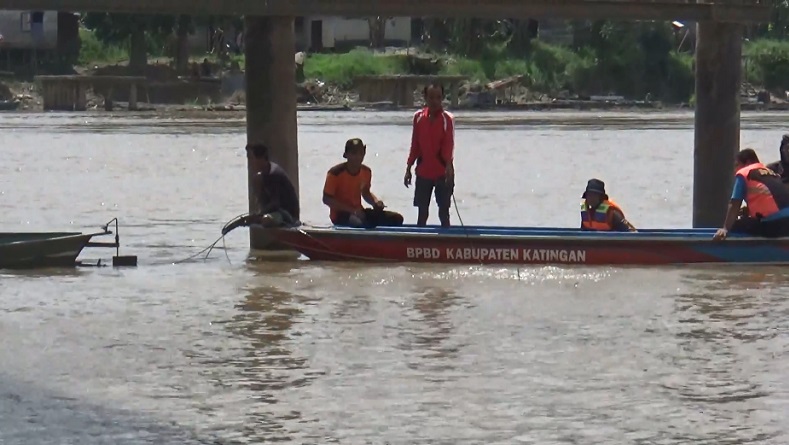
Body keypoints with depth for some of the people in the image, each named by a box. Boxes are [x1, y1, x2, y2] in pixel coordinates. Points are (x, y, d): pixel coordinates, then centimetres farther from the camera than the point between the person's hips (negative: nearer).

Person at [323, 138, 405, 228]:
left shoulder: (366, 172, 3)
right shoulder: (335, 173, -17)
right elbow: (327, 199, -16)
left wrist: (376, 202, -4)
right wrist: (352, 210, -21)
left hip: (359, 212, 7)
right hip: (340, 214, -7)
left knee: (397, 218, -6)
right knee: (362, 224, -41)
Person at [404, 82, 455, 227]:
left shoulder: (447, 118, -7)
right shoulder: (418, 117, 3)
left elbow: (449, 145, -17)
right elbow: (415, 146, 9)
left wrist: (449, 166, -32)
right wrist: (408, 168, 8)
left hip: (442, 172, -3)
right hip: (423, 172, 3)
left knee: (444, 212, 1)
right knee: (422, 212, 8)